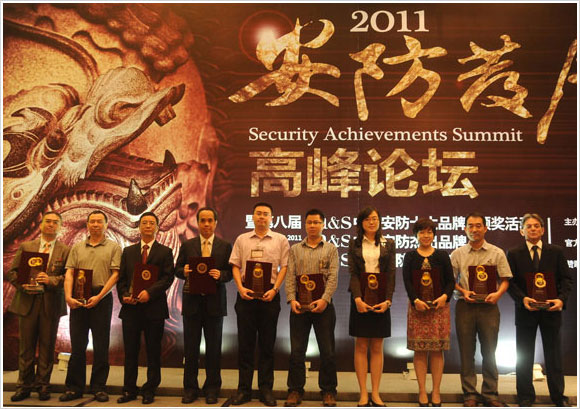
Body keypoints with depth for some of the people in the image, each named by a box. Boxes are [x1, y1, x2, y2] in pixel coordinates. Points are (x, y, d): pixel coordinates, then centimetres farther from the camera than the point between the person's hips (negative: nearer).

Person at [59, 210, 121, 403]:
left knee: (101, 345, 1)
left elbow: (115, 274, -3)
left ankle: (99, 387, 10)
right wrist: (68, 296, -9)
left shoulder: (113, 247, 6)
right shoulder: (77, 247, 15)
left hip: (102, 298, -2)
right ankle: (74, 388, 13)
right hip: (78, 299, 2)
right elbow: (69, 273, 7)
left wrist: (99, 297, -13)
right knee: (77, 344, 5)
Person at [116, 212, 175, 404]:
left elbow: (168, 277, -5)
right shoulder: (128, 251, 15)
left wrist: (150, 292, -18)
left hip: (154, 307, -2)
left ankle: (150, 390, 14)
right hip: (131, 308, 3)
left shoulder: (165, 252, 5)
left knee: (153, 352, 4)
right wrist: (124, 295, -5)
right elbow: (121, 278, 13)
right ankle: (129, 390, 17)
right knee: (130, 352, 7)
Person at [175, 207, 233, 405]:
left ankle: (212, 389, 18)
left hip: (214, 301, -1)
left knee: (214, 347, 6)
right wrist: (184, 271, -15)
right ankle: (190, 388, 19)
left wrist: (220, 275, -20)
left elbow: (231, 272, 1)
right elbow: (177, 269, 7)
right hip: (192, 300, 1)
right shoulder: (187, 245, 8)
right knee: (191, 347, 7)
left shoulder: (225, 246, 4)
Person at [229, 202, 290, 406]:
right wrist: (240, 287, -7)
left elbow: (284, 267, 2)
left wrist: (274, 289, -10)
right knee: (245, 342, 4)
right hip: (246, 294, 1)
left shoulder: (280, 240, 7)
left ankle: (266, 389, 13)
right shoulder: (242, 240, 11)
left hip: (269, 295, -1)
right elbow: (235, 266, 8)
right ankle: (244, 389, 12)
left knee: (267, 343, 4)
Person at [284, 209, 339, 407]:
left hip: (323, 305, -1)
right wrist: (292, 299, -10)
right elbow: (290, 277, 4)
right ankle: (295, 390, 14)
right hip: (299, 305, 1)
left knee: (327, 350, 3)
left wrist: (324, 299, -16)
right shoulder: (295, 249, 12)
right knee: (297, 350, 4)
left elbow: (333, 277, -3)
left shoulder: (331, 249, 7)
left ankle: (328, 391, 15)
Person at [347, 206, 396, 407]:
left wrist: (388, 300, -11)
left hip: (381, 299, 1)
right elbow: (353, 273, -2)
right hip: (360, 298, -1)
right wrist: (358, 298, -15)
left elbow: (391, 274, 2)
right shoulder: (354, 244, 5)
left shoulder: (388, 244, 7)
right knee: (361, 346, 2)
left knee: (377, 347, 5)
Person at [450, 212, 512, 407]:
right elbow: (450, 280, 8)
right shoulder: (457, 254, 7)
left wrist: (498, 293, -13)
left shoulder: (497, 253, 6)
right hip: (465, 306, 1)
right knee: (466, 352, 4)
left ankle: (490, 394, 15)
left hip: (488, 306, 0)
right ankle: (469, 394, 12)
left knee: (489, 351, 4)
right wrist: (463, 291, -9)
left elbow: (505, 279, 5)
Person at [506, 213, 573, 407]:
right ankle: (526, 396, 18)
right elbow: (510, 281, -2)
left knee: (553, 355, 9)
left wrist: (561, 298, -14)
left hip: (551, 310, 1)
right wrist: (522, 299, -18)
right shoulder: (514, 253, 3)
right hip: (526, 310, 0)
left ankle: (558, 396, 22)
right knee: (524, 355, 7)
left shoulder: (556, 251, 5)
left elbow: (566, 278, 2)